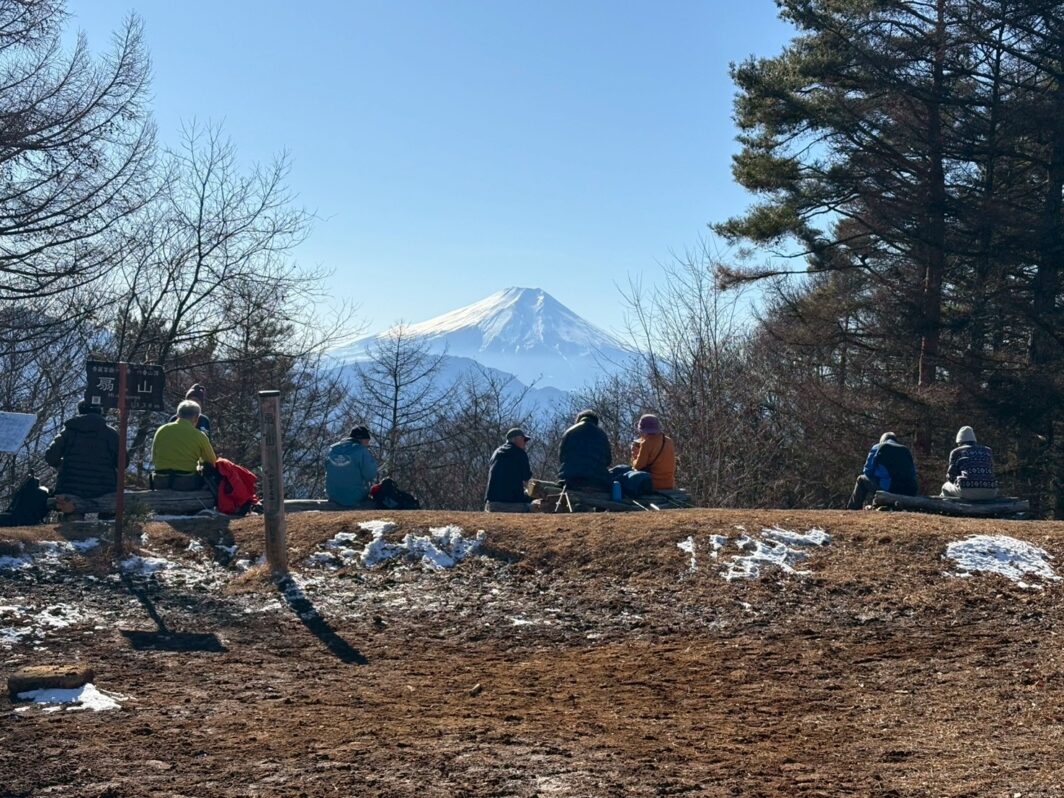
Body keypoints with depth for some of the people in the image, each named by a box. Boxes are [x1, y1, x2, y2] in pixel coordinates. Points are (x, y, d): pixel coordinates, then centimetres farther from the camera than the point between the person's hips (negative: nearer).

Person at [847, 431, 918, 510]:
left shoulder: (877, 448, 11)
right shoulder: (906, 450, 22)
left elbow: (868, 472, 10)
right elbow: (913, 475, 19)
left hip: (886, 488, -4)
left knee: (861, 479, 21)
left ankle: (853, 510, 18)